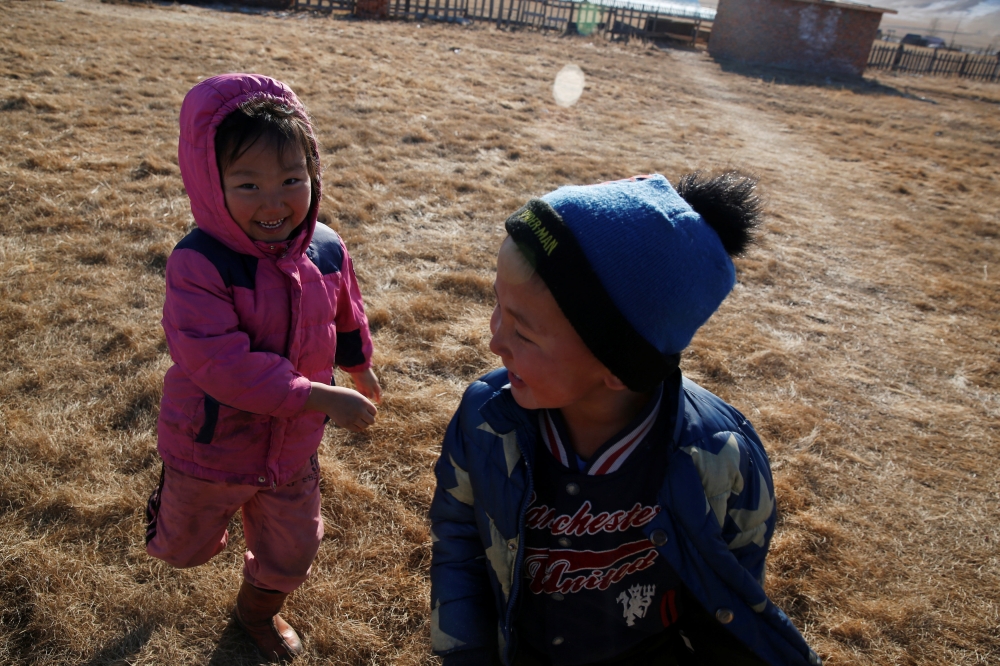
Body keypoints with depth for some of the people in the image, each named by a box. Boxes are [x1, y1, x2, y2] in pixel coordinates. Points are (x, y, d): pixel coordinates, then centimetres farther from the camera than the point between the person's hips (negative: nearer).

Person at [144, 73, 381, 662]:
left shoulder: (328, 251, -12)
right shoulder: (199, 263, -29)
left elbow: (347, 320, 7)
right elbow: (221, 363, -36)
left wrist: (362, 371, 24)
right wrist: (322, 398, -37)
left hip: (293, 447, 4)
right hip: (213, 448, -3)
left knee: (292, 553, 22)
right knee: (191, 547, 24)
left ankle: (259, 610, 55)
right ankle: (169, 515, 60)